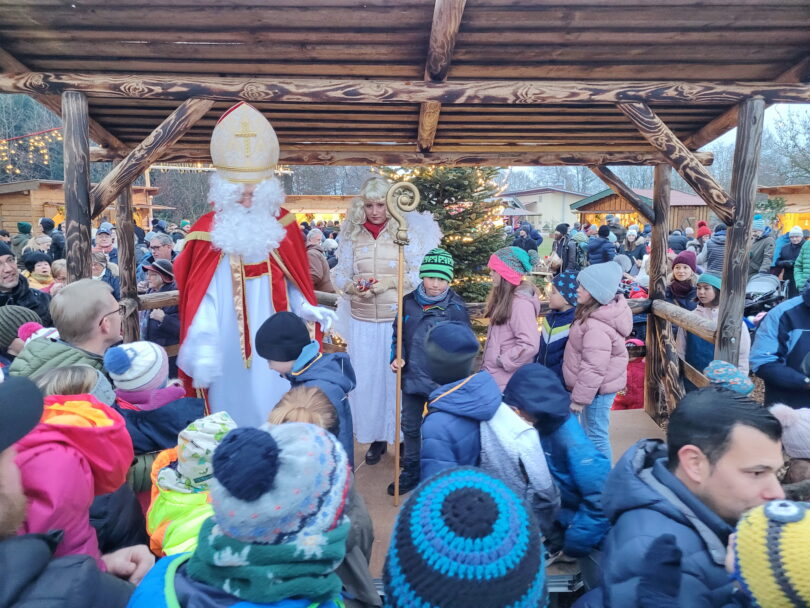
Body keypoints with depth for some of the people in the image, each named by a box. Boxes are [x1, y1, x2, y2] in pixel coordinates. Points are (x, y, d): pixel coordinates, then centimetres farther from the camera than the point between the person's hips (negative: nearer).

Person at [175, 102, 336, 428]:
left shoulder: (283, 226, 1)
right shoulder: (206, 232, -5)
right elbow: (203, 298, -6)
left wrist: (306, 309, -10)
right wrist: (203, 349, -16)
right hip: (229, 350, -1)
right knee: (234, 413, 10)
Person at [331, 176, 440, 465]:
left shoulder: (407, 232, -5)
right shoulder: (352, 235, 3)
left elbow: (420, 274, -5)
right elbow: (340, 274, 7)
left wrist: (388, 283, -18)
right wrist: (351, 286, -14)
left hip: (399, 320, -2)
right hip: (362, 321, 3)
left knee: (398, 377, 8)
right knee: (366, 378, 10)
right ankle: (376, 437, 27)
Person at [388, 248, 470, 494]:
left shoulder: (456, 308, -13)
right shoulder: (409, 302, -3)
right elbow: (398, 334, 8)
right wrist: (397, 356, -9)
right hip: (412, 377, 4)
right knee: (410, 426, 19)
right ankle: (411, 471, 39)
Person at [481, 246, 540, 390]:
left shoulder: (521, 303, -20)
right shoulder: (504, 297, 9)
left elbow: (530, 345, -26)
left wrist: (501, 361, -17)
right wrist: (489, 363, 9)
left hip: (506, 381, -9)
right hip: (494, 374, 9)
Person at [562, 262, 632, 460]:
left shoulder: (597, 327, -31)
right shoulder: (607, 309, 2)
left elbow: (593, 369, -28)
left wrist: (579, 398, -17)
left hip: (597, 388, -11)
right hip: (600, 384, 11)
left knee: (596, 436, 5)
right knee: (588, 431, 24)